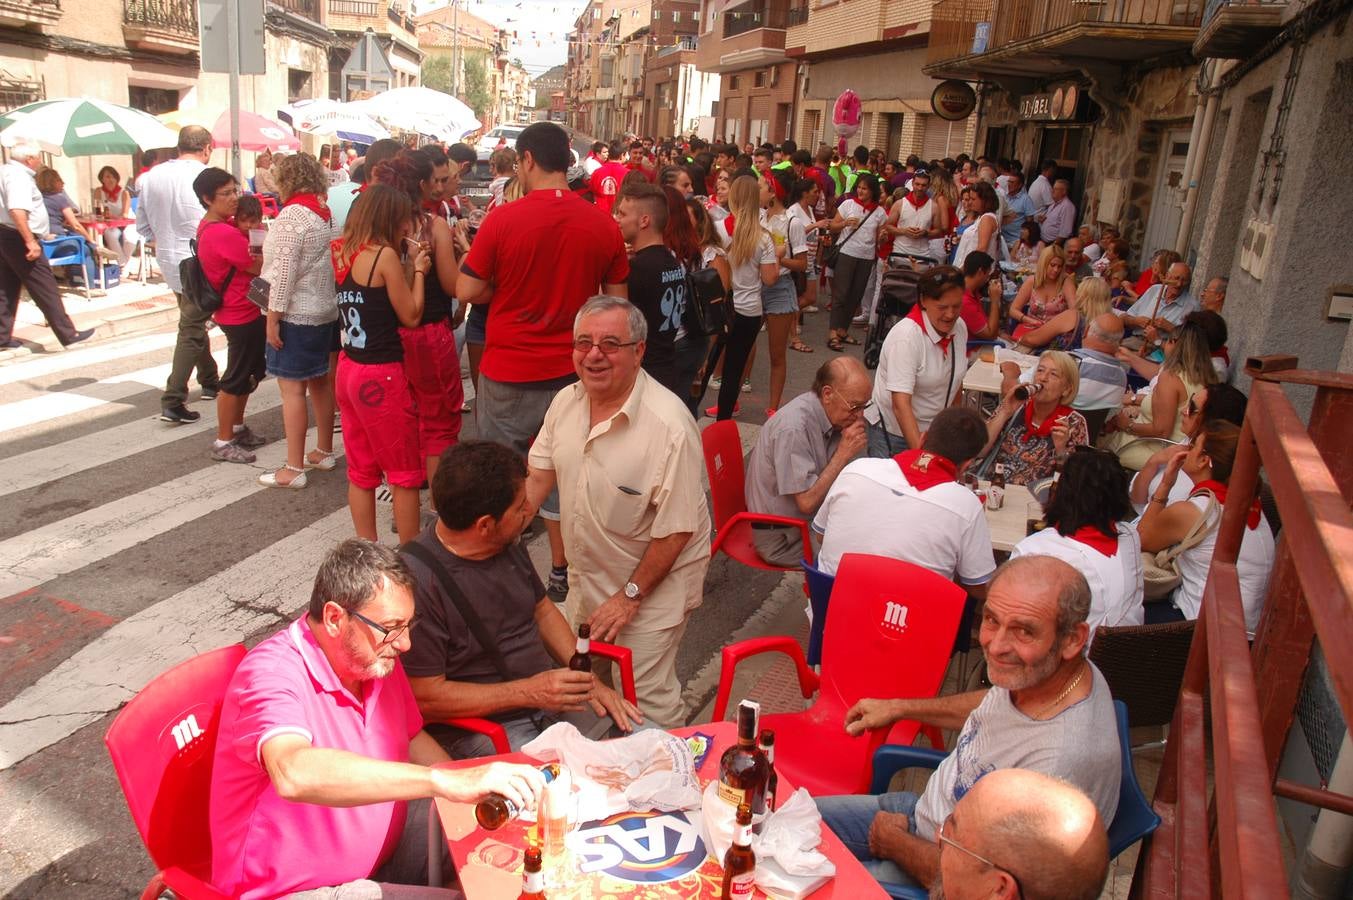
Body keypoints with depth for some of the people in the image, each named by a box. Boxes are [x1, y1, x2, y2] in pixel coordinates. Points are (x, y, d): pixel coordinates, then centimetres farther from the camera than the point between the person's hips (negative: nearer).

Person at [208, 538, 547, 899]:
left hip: (384, 843, 8)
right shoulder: (272, 674, -26)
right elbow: (294, 773, -46)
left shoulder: (377, 656, -3)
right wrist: (445, 781, -50)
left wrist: (471, 785, -3)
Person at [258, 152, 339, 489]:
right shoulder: (326, 213, 8)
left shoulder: (292, 215, -16)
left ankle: (293, 469, 0)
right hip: (327, 311, 9)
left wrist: (273, 317, -16)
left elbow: (284, 272, -20)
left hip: (296, 314, -9)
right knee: (322, 383, 16)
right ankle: (324, 452, 27)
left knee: (292, 389, -4)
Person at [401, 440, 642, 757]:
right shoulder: (417, 579, -23)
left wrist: (588, 680, 3)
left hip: (549, 692, 7)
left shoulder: (509, 544, 3)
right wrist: (528, 692, -22)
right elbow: (424, 697, -20)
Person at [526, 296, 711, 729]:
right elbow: (538, 477, 6)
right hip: (586, 575, 7)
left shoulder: (669, 425, -27)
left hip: (655, 579, -7)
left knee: (649, 698, -1)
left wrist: (630, 595, -16)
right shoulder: (566, 401, -4)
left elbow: (677, 530, -22)